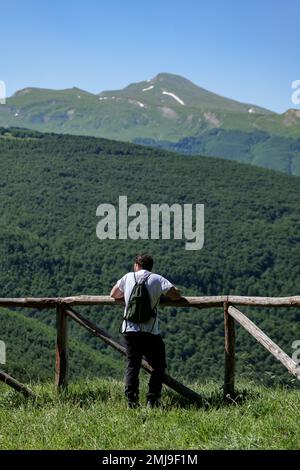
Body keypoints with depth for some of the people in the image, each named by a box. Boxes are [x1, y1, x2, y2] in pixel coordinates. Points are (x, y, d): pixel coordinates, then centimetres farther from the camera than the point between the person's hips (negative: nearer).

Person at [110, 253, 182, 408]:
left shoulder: (128, 277, 10)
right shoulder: (157, 279, 2)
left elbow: (113, 294, 22)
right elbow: (176, 295, -4)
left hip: (130, 330, 2)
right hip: (151, 331, -2)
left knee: (132, 366, 9)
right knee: (158, 367, 9)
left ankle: (131, 400, 1)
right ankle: (152, 400, -1)